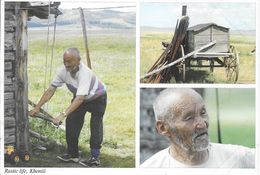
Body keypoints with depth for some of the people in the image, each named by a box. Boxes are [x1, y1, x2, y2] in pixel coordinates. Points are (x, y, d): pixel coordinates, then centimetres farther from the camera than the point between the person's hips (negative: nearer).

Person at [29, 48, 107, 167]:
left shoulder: (85, 73, -41)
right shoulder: (63, 71, -22)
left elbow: (80, 98, -47)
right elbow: (51, 89, -14)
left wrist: (63, 115, -54)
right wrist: (37, 107, -17)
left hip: (97, 98, -6)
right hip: (79, 97, 6)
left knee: (95, 127, -13)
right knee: (71, 123, 0)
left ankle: (95, 157, -8)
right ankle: (72, 154, 11)